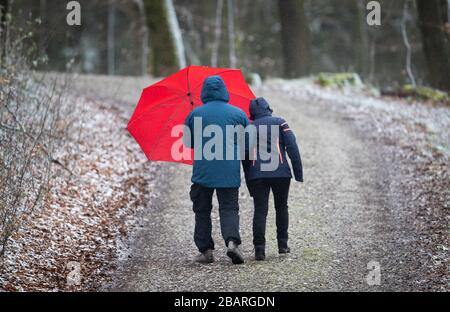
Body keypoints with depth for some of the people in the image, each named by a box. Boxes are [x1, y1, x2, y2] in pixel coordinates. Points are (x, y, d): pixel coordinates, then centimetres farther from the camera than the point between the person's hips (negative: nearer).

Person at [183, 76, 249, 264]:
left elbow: (187, 142, 11)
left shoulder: (195, 114, 1)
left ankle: (206, 250, 6)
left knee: (202, 211, 10)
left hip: (202, 171, 0)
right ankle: (232, 241, -21)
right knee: (229, 208, 3)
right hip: (230, 173, 0)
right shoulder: (238, 114, 3)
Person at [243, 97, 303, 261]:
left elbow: (244, 158, 13)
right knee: (281, 208, 16)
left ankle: (259, 248, -11)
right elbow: (292, 147, -3)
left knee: (260, 211, 0)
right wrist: (298, 172, -1)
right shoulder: (279, 122, 8)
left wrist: (249, 184, 18)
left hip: (256, 175, 1)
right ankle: (283, 244, 19)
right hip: (280, 172, -1)